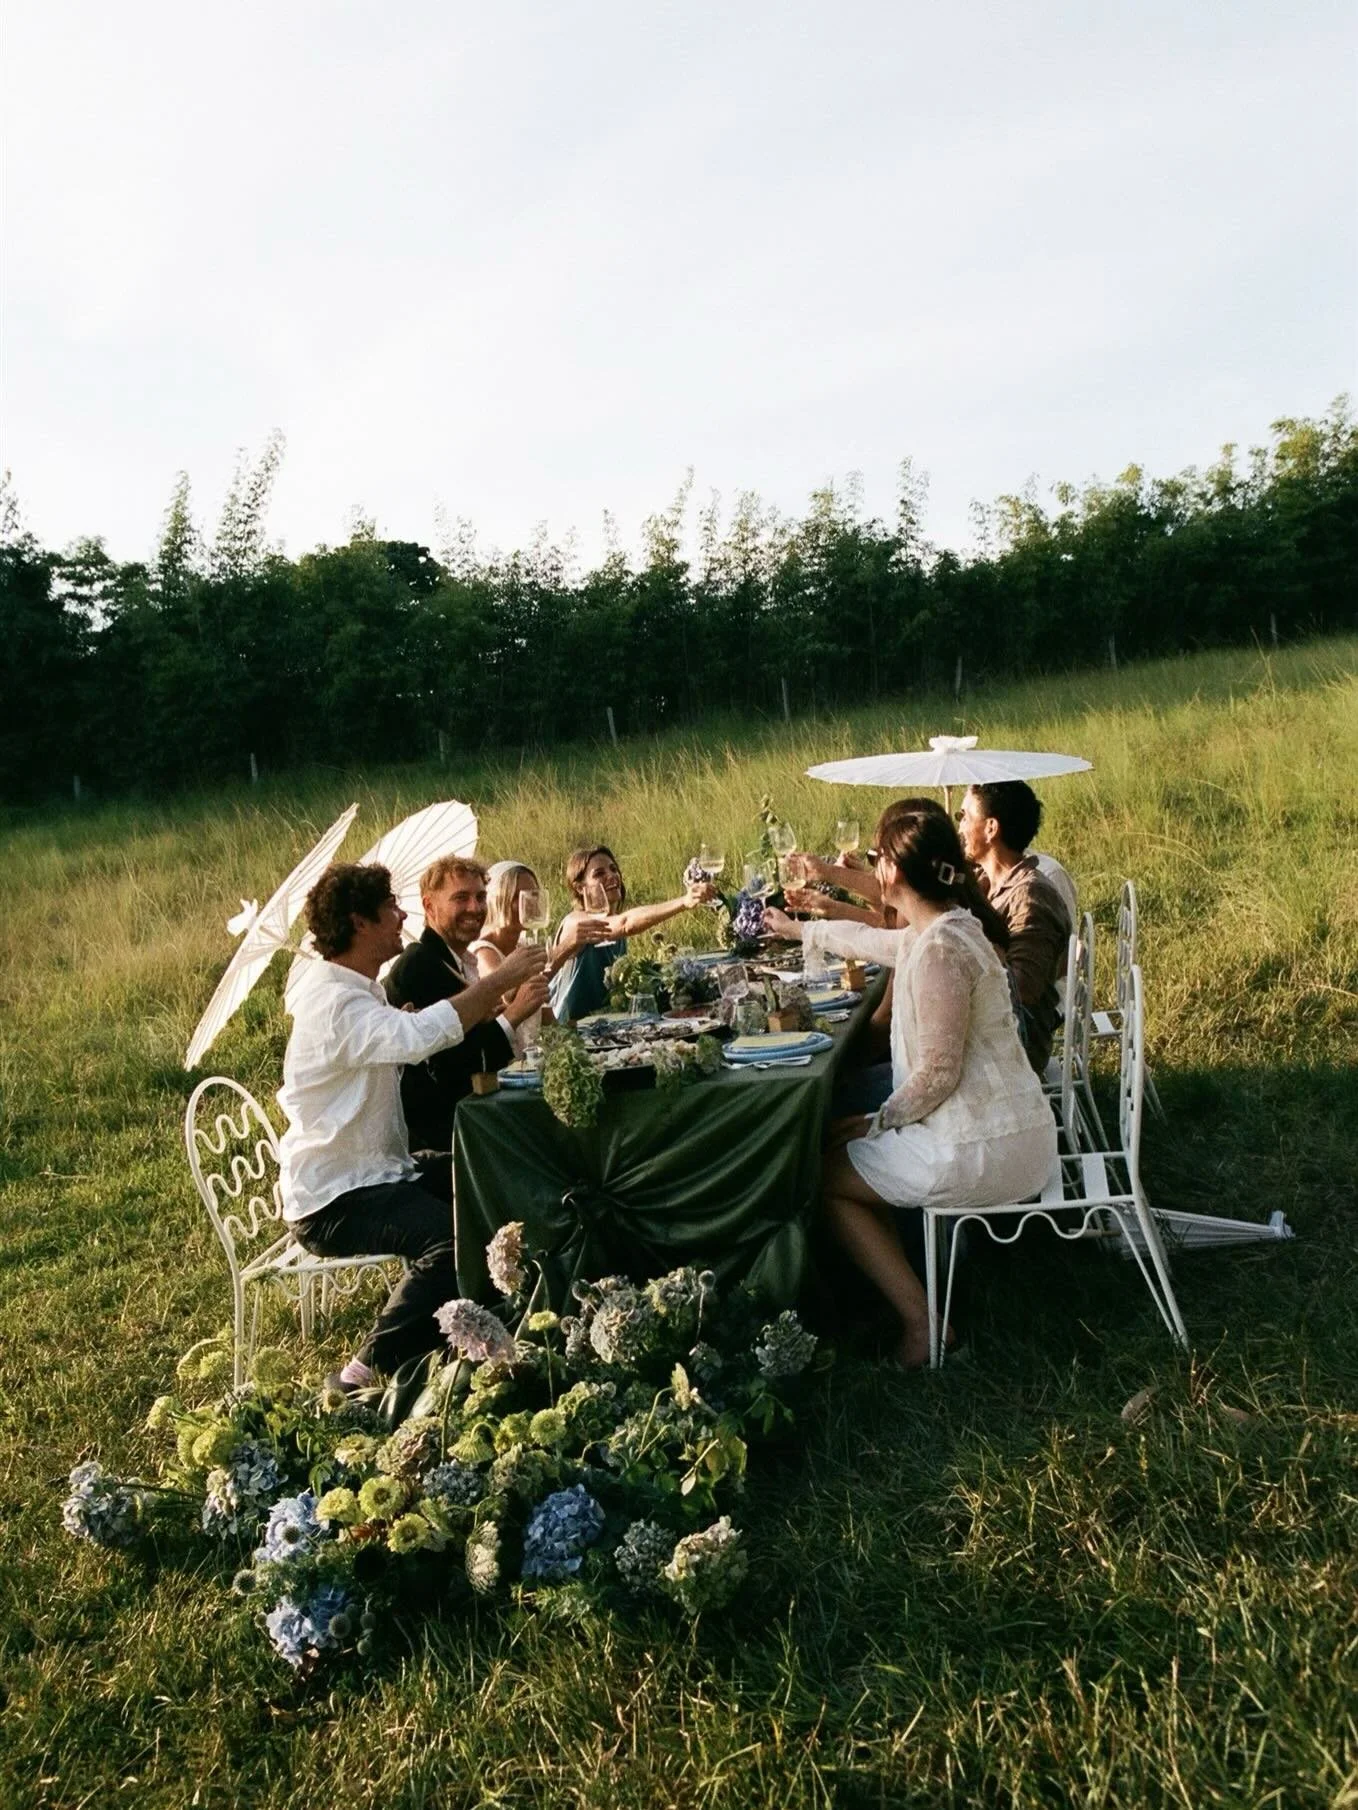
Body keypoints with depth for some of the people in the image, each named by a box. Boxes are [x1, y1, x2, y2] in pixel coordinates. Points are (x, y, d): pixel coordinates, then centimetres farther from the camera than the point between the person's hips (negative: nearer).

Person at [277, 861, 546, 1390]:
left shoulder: (356, 990, 13)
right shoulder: (334, 1002, -22)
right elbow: (418, 1035, -40)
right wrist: (502, 979, -29)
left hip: (375, 1175, 10)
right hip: (334, 1201, -10)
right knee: (455, 1236, -29)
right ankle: (373, 1370, -15)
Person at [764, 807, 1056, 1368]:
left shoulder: (939, 950, -22)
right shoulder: (941, 930, 9)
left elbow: (936, 1074, -23)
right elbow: (871, 938, 30)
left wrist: (878, 1122, -6)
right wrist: (798, 930, 45)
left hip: (985, 1151, -10)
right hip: (1014, 1134, 10)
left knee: (823, 1174, 7)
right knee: (843, 1143, 23)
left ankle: (922, 1326, 8)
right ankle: (903, 1301, 24)